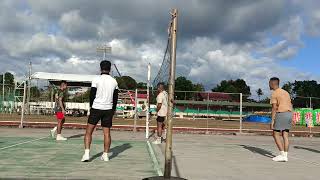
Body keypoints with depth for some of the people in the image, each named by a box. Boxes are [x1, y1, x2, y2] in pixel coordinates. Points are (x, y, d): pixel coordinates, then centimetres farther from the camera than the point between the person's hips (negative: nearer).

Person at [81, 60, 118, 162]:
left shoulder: (96, 80, -6)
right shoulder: (114, 81, 5)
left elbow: (92, 95, -3)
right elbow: (115, 97, 9)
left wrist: (91, 106, 12)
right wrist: (113, 110, 18)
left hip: (96, 108, -3)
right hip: (108, 109, 3)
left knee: (89, 131, 4)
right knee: (107, 132, 8)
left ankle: (87, 153, -4)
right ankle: (105, 155, 10)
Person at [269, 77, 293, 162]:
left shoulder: (274, 94, -7)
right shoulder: (285, 92, 18)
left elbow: (274, 108, -14)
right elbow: (290, 105, 17)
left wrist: (272, 121, -14)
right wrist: (290, 119, 20)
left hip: (281, 114, -8)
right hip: (289, 114, 8)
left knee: (276, 135, -1)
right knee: (285, 135, 7)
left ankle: (282, 155, -6)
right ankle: (285, 156, 6)